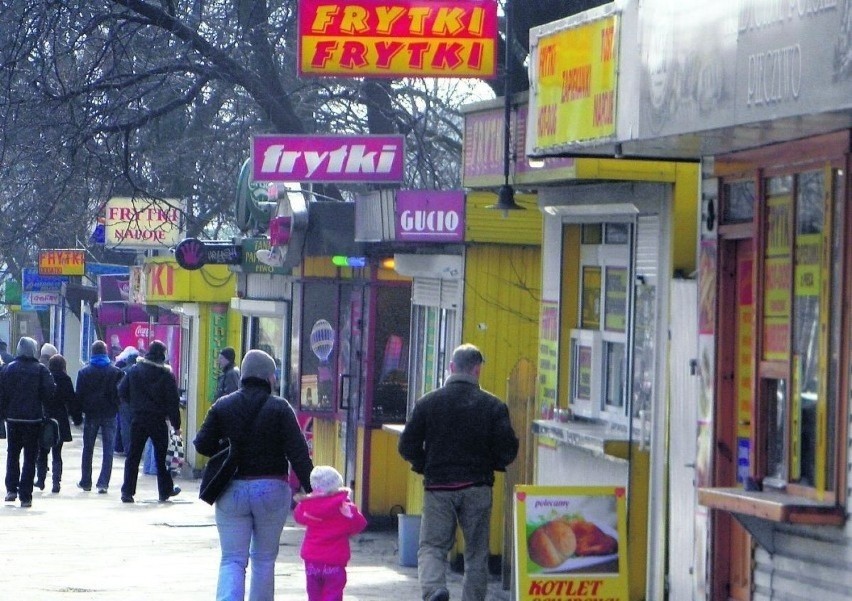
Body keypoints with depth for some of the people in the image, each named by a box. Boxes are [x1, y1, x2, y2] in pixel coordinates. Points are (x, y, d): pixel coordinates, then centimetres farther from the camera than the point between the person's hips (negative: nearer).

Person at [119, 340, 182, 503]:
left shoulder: (134, 370, 1)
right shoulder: (166, 375, -7)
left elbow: (122, 392, 3)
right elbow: (173, 401, -6)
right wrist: (176, 424, 0)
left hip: (138, 419, 2)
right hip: (158, 421, -2)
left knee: (133, 455, 4)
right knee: (162, 456, 11)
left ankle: (127, 491, -3)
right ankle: (165, 491, 19)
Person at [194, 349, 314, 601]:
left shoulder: (222, 406, 0)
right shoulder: (279, 408, -7)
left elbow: (202, 445, 2)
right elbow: (298, 452, -11)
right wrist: (310, 488, -8)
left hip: (232, 491, 1)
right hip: (271, 490, -1)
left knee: (232, 560, 1)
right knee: (264, 559, 13)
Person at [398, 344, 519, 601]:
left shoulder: (428, 402, 0)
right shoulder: (493, 406, -2)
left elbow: (407, 447, 0)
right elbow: (508, 449, -5)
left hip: (438, 486, 0)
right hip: (477, 488, 0)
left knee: (432, 546, 2)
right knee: (477, 553, 10)